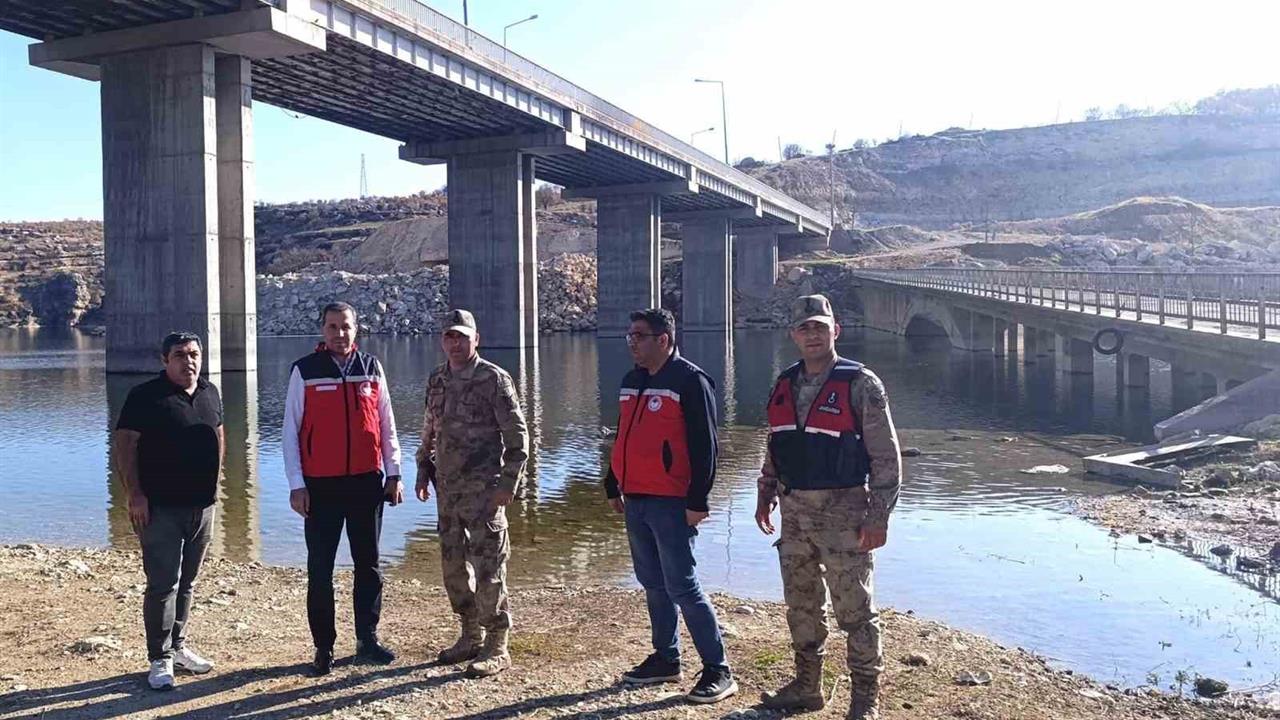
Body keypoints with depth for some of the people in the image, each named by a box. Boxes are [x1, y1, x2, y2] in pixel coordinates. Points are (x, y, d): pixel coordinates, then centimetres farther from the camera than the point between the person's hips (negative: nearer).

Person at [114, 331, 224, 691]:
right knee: (163, 584, -6)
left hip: (202, 505, 6)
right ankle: (160, 660, 3)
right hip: (161, 508, -6)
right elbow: (125, 444, -11)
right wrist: (134, 495, -16)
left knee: (186, 582, 14)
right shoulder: (145, 396, -8)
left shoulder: (211, 393, 10)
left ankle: (178, 646, 26)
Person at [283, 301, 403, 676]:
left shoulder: (371, 368, 6)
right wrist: (297, 485, -6)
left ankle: (368, 639, 22)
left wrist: (393, 474, 7)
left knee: (368, 563, 10)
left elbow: (387, 425, 11)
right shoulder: (304, 371, -2)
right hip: (321, 485, -2)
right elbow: (290, 431, -1)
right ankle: (324, 648, 13)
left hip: (367, 481, 3)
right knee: (320, 568, 3)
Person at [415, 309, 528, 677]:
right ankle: (471, 636, 28)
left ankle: (497, 648, 6)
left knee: (488, 567, -4)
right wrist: (423, 472, 15)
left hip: (483, 490, -7)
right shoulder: (436, 380, 12)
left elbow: (517, 437, -9)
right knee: (453, 564, 13)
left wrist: (507, 484, -14)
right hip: (447, 489, 7)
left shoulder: (494, 379, -8)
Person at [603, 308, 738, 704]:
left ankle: (718, 670, 2)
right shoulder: (632, 381, 14)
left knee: (682, 587, -7)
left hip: (671, 504, -8)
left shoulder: (690, 381, -10)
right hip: (635, 501, 8)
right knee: (653, 585, 15)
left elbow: (704, 446, -14)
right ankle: (665, 659, 27)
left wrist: (697, 500, -18)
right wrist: (613, 487, 20)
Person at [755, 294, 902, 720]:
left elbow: (886, 457, -10)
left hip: (842, 512, -6)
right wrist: (765, 496, 16)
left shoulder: (860, 385, -10)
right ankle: (806, 685, 31)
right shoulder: (784, 386, 9)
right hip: (794, 511, 6)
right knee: (800, 605, 16)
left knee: (854, 609, 3)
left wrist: (878, 517, -14)